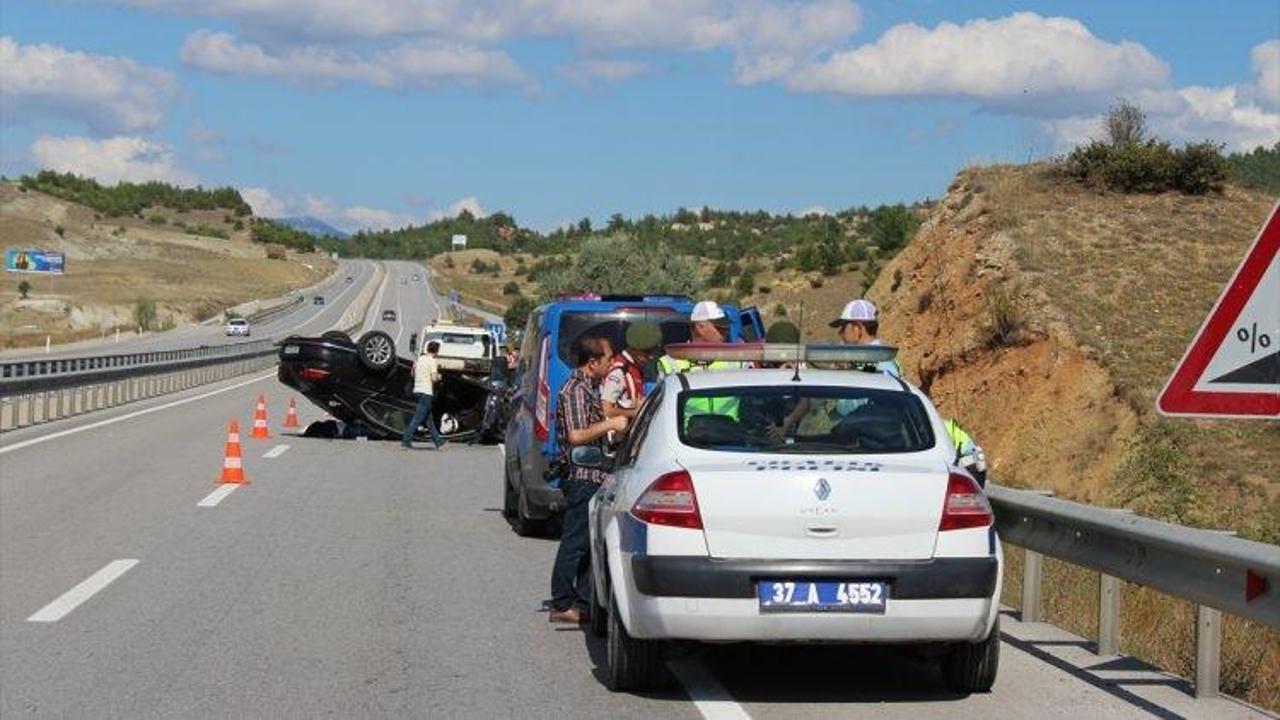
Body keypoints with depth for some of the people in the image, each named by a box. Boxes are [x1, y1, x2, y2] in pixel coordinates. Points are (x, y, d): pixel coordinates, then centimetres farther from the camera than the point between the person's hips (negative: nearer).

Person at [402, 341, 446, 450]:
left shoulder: (419, 359, 12)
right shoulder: (432, 361, -11)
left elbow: (413, 374, 22)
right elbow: (434, 378, -18)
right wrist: (439, 376, 5)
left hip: (417, 390, 9)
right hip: (426, 392, -9)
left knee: (429, 418, 14)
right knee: (418, 418, -8)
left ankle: (438, 441, 21)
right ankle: (406, 440, -12)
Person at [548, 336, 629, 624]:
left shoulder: (587, 389, 18)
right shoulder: (576, 390, -14)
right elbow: (576, 435, -23)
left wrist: (613, 426, 20)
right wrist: (610, 424, -16)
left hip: (593, 478, 10)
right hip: (582, 478, -10)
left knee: (590, 542, 12)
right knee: (574, 543, -6)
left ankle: (585, 602, 17)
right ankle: (562, 605, -2)